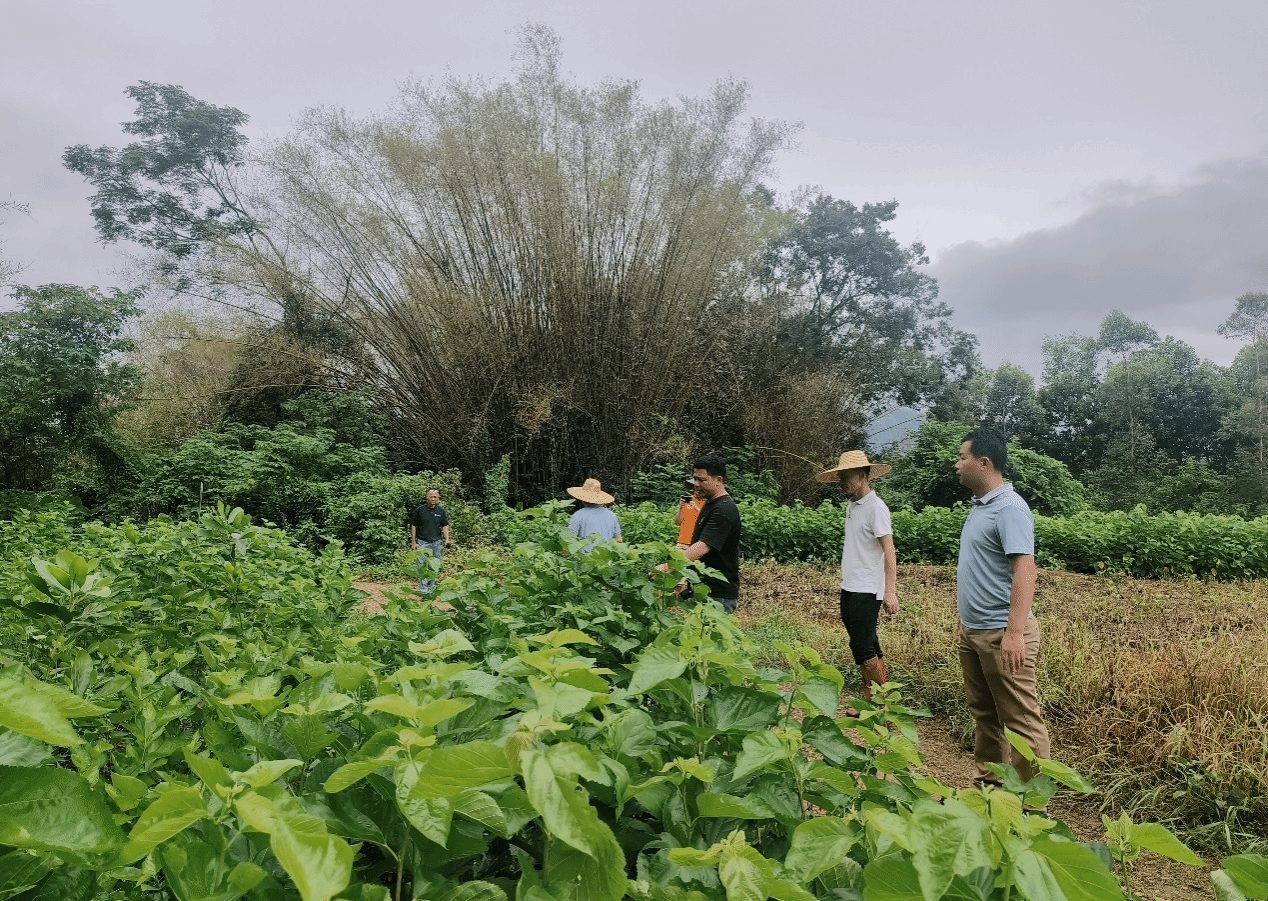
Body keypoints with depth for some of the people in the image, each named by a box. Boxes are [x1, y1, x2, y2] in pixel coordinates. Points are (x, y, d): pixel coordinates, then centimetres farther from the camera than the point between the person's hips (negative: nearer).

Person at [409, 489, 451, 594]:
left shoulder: (441, 511, 6)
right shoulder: (420, 510, 0)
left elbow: (445, 526, 11)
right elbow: (413, 526, 6)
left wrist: (447, 540, -2)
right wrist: (413, 542, 3)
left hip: (437, 542, 2)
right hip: (423, 542, -2)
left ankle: (432, 588, 21)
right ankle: (423, 590, -7)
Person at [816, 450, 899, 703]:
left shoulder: (876, 508, -10)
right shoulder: (851, 506, 14)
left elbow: (889, 551, -15)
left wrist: (890, 592, -22)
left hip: (867, 591, -8)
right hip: (849, 588, 8)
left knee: (863, 647, -9)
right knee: (867, 647, 11)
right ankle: (872, 703, 18)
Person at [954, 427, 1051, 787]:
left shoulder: (1009, 507, -16)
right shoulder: (979, 506, 14)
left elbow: (1024, 568, -24)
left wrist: (1015, 632, -31)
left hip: (1001, 635, -10)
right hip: (973, 633, 10)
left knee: (1021, 720, -2)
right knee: (984, 714, 18)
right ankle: (988, 785, 30)